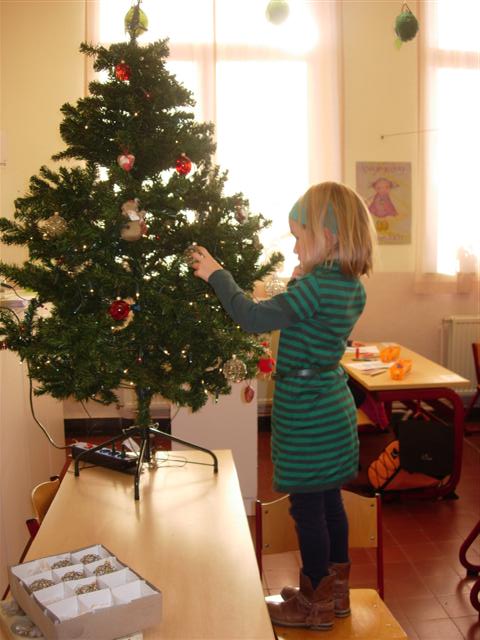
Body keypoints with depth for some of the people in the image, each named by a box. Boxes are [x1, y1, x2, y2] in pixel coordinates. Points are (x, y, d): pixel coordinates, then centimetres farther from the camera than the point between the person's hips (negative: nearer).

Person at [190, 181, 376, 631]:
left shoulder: (316, 286, -22)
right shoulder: (353, 286, 6)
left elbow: (254, 318, -26)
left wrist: (216, 274, -15)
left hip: (306, 416, -9)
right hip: (335, 408, 9)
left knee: (307, 509, 5)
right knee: (329, 501, 19)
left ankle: (315, 606, 21)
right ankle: (335, 592, 34)